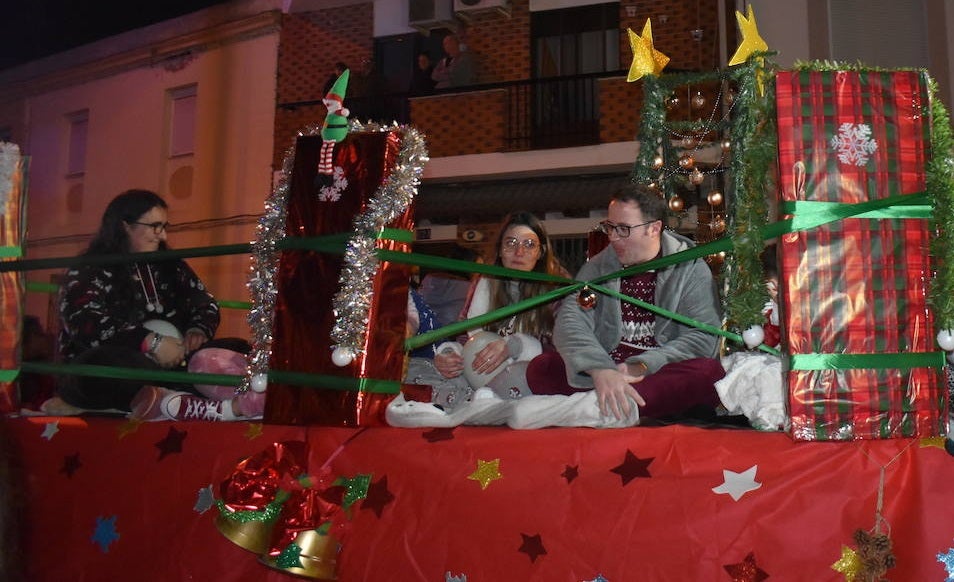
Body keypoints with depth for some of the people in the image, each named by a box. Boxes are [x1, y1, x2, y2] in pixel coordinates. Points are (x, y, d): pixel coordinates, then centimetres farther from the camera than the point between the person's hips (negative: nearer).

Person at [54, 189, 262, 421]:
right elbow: (86, 325, -17)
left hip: (168, 364, 6)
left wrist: (198, 330, -8)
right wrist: (151, 342, -26)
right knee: (98, 363, -40)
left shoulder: (169, 266, 15)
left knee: (239, 349, -14)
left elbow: (206, 304, 15)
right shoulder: (88, 271, -1)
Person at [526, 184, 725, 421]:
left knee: (709, 373, -33)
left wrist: (643, 366, -23)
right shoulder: (597, 268, 10)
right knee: (539, 368, -21)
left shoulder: (691, 269, 4)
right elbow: (570, 322, -7)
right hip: (604, 372, 2)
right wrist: (600, 371, -28)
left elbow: (703, 337, -9)